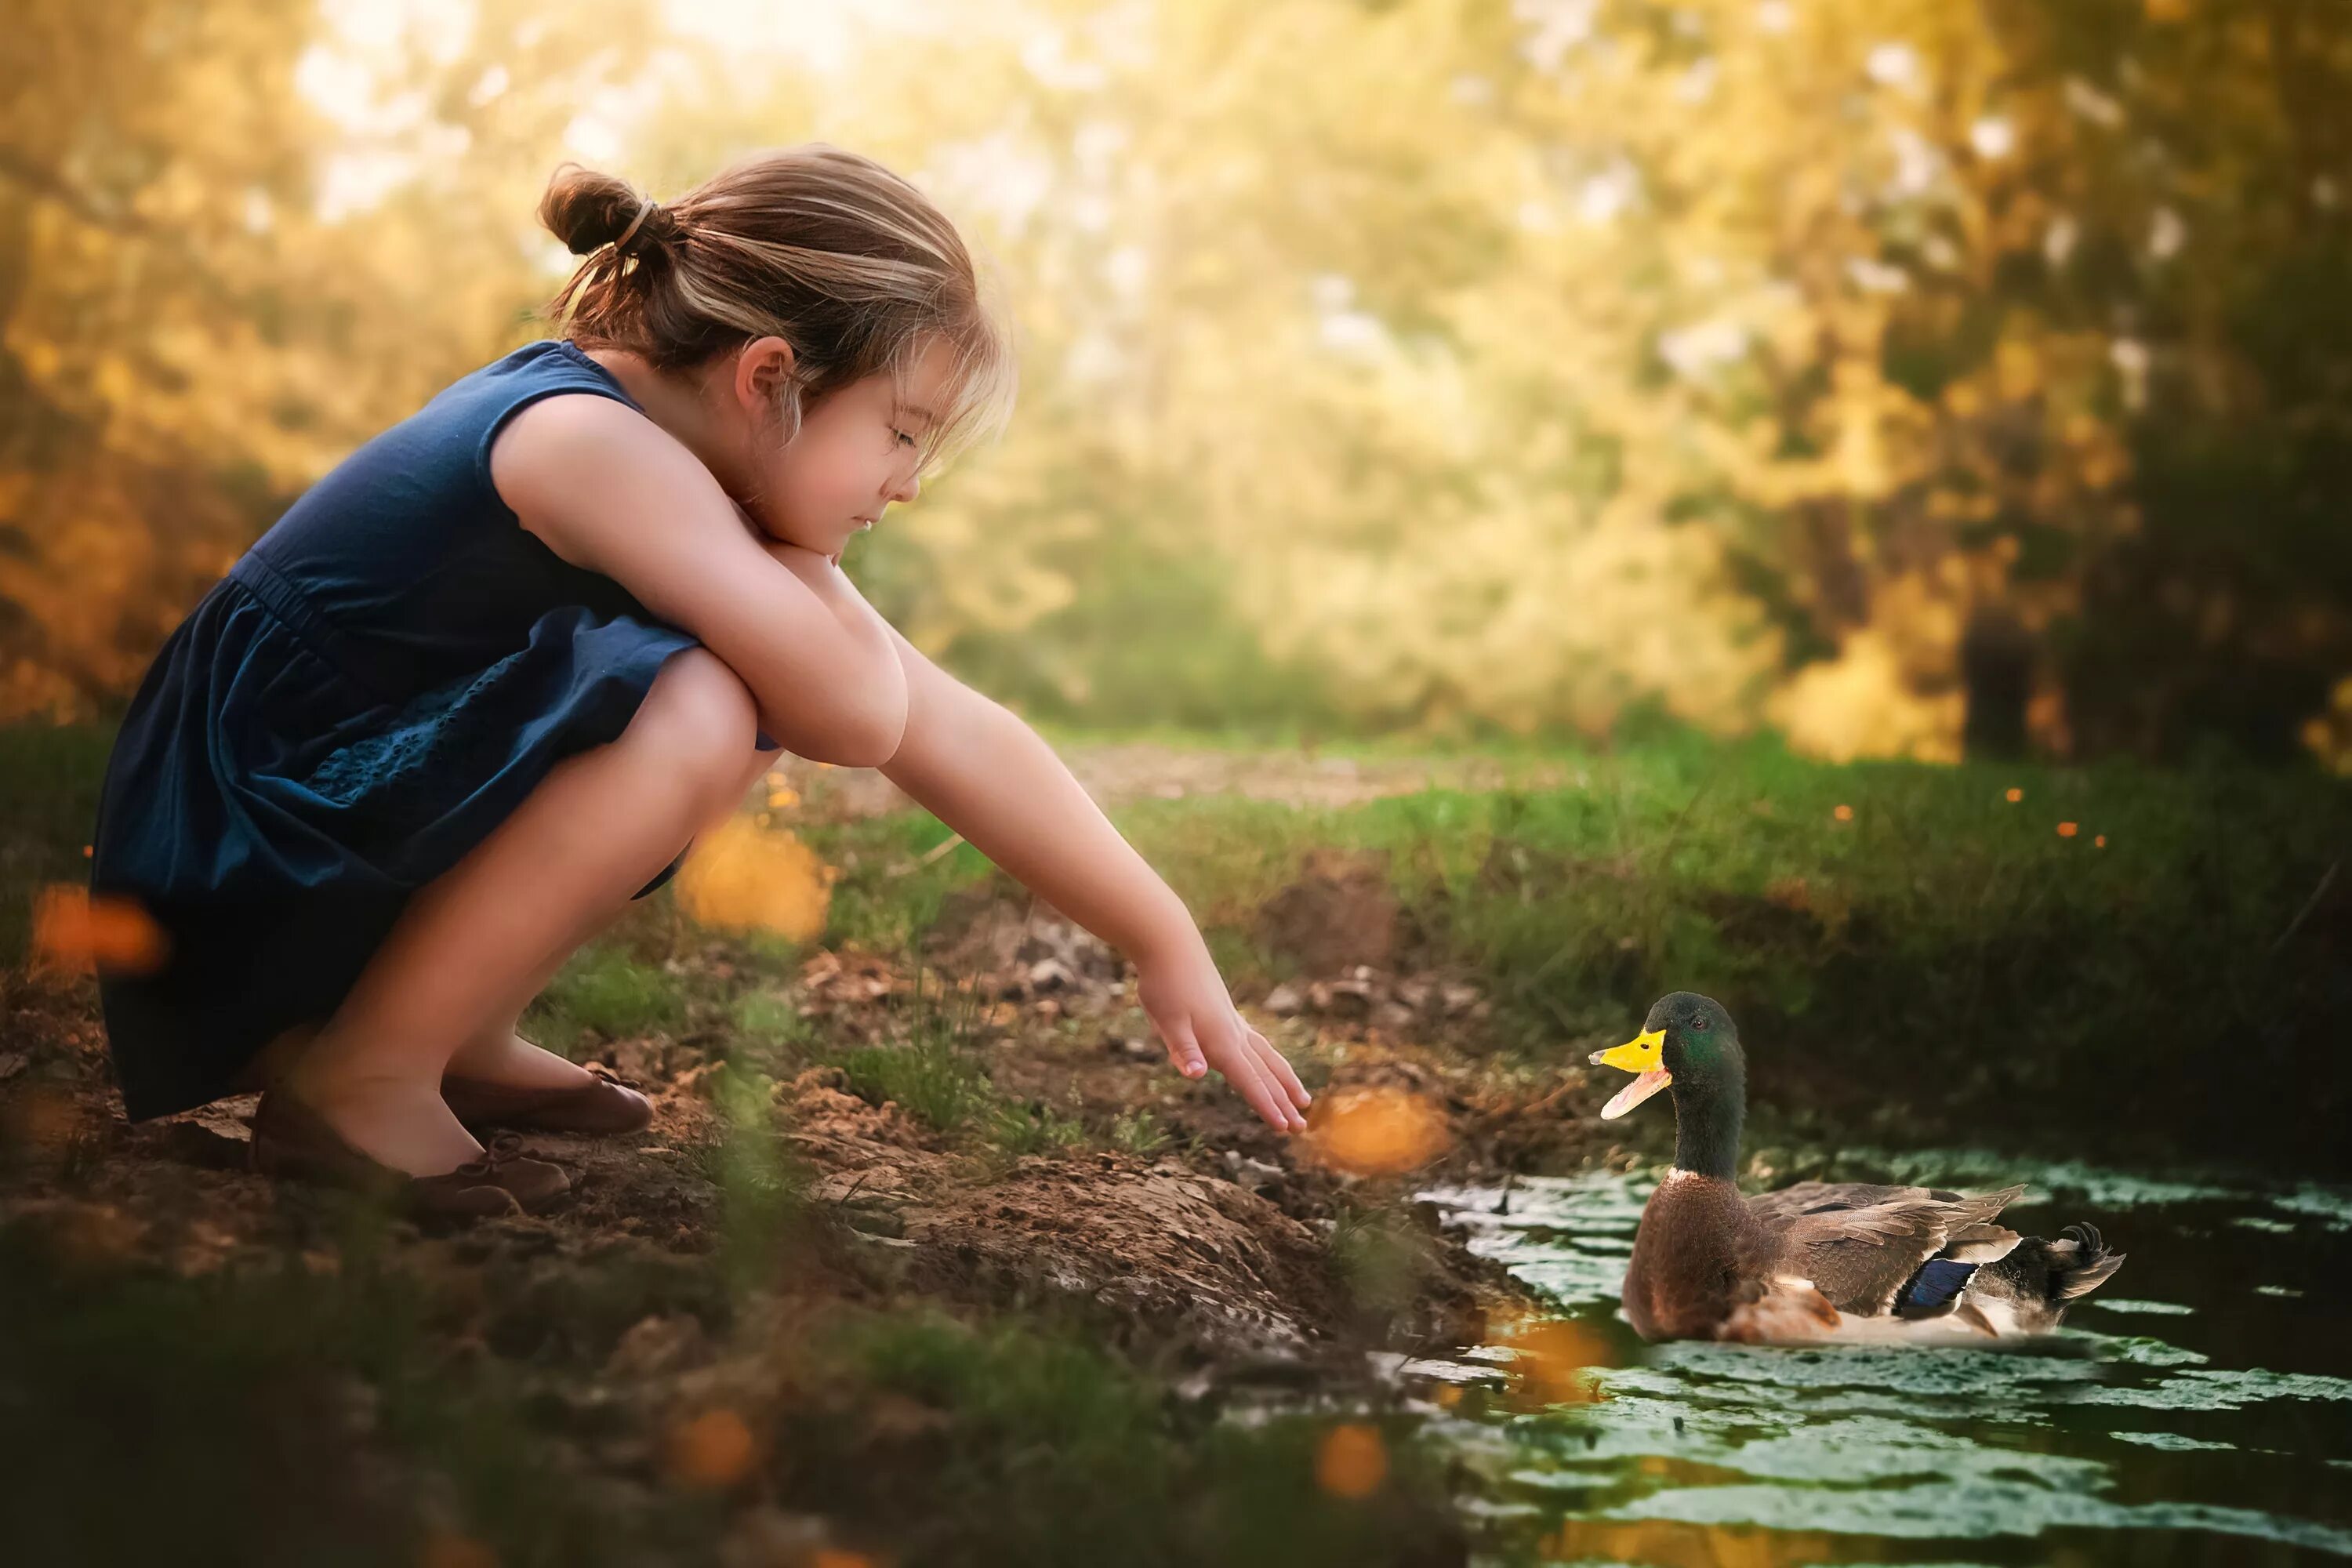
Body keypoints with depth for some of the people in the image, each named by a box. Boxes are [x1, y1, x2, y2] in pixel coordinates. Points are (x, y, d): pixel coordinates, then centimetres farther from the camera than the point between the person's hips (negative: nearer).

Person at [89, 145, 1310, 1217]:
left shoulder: (670, 466, 6)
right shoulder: (591, 443, -22)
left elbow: (954, 737, 7)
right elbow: (864, 715, -28)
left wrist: (1168, 947, 8)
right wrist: (790, 548, -8)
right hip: (223, 878, -9)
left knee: (745, 699, 10)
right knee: (696, 718, -27)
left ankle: (458, 1035, 11)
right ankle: (359, 1077, -13)